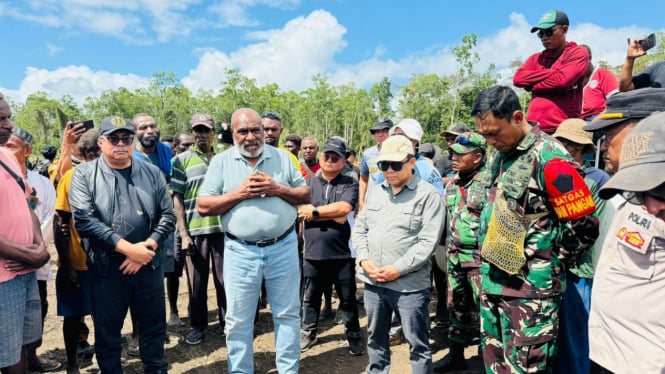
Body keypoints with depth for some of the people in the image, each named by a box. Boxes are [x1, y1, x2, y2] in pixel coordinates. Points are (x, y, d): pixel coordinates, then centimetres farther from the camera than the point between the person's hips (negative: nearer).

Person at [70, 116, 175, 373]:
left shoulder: (152, 173, 5)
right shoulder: (85, 175, -1)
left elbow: (168, 215, 2)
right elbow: (84, 219, -12)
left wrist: (147, 247, -12)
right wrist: (127, 248, -18)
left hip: (149, 265, 2)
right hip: (106, 267, -2)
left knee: (154, 326, 15)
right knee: (107, 332, 13)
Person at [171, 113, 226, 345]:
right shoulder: (182, 160, 2)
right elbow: (177, 199, -1)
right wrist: (183, 234, -7)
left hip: (223, 228, 2)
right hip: (195, 230, -2)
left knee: (225, 278, 9)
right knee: (197, 281, 9)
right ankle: (198, 326, 25)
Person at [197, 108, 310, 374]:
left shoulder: (282, 158, 5)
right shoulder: (221, 162, 1)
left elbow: (306, 195, 5)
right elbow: (203, 206, -3)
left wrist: (277, 189, -11)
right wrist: (239, 193, -14)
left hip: (283, 247, 1)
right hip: (241, 252, -1)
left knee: (288, 314, 12)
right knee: (238, 320, 10)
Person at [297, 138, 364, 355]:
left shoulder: (350, 184, -1)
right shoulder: (309, 184, 4)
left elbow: (344, 208, -17)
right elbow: (301, 213, -8)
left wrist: (315, 211, -12)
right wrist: (333, 215, -14)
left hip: (342, 253, -2)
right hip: (314, 253, 2)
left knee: (348, 298, 12)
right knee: (311, 297, 17)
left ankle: (354, 336, 30)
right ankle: (308, 334, 35)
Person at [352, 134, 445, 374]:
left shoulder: (428, 195, -8)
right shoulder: (374, 192, 11)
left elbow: (428, 242, -14)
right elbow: (359, 228, 13)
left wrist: (398, 269, -17)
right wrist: (364, 260, -3)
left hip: (409, 285, -5)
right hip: (372, 281, 6)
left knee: (417, 343, 8)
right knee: (375, 337, 21)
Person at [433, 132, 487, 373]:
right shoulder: (452, 183, 9)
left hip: (480, 257, -7)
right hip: (455, 254, 7)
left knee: (483, 308, 2)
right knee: (456, 306, 17)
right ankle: (456, 354, 33)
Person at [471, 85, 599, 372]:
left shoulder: (549, 158, -16)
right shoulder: (499, 156, 9)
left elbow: (584, 226, -13)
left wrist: (549, 263, -1)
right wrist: (490, 264, 12)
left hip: (531, 289, -8)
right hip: (493, 283, 8)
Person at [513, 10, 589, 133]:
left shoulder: (578, 53, 6)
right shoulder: (536, 58, 21)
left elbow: (562, 80, -12)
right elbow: (518, 78, 2)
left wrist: (531, 84, 2)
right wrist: (553, 72, -3)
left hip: (563, 127, -4)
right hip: (534, 127, 5)